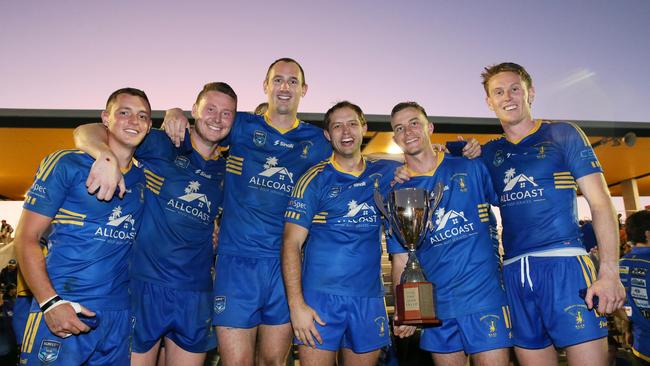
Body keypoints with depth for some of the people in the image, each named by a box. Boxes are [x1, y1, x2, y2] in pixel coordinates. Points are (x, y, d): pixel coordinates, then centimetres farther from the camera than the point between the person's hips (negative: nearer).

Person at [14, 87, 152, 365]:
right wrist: (51, 303, -16)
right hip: (59, 310, -4)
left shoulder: (144, 178, 8)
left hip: (119, 315, 5)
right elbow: (27, 238, -6)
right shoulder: (66, 164, -4)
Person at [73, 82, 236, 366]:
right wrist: (108, 156, -26)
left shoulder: (225, 170, 10)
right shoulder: (161, 145, -3)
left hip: (196, 292, 4)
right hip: (145, 282, -4)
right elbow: (85, 132, -7)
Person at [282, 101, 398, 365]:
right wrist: (296, 304, -15)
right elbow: (291, 244, -6)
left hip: (369, 297, 3)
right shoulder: (315, 180, -2)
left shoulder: (384, 173, 8)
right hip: (321, 296, -3)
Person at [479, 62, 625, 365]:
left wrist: (609, 271, -11)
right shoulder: (489, 152, 15)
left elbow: (601, 203, 0)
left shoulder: (562, 134, 6)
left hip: (564, 264, -3)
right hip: (515, 273, 4)